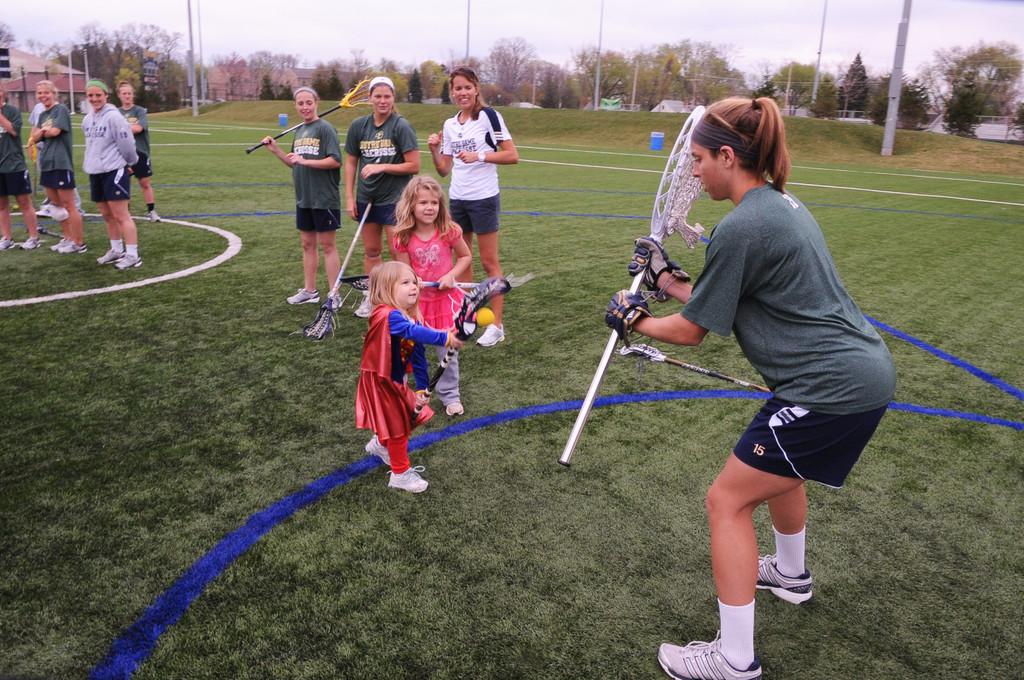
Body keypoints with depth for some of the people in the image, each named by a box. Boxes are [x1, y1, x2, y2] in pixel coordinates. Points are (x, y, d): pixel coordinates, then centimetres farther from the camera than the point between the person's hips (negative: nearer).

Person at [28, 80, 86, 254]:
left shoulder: (61, 109, -6)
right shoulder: (42, 115, 17)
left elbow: (54, 131, -18)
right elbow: (34, 138, 11)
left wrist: (43, 130, 1)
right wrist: (42, 130, -7)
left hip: (61, 163, -9)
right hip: (46, 164, 9)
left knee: (68, 206, -5)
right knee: (56, 204, 13)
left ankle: (79, 243, 2)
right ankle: (68, 238, 22)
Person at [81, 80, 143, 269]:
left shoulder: (113, 117, -12)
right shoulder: (87, 120, 12)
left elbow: (126, 143, -11)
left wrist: (129, 162, 2)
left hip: (114, 171, -8)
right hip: (95, 172, 8)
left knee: (121, 215, -8)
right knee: (107, 215, 13)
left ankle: (132, 255, -5)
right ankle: (117, 250, 25)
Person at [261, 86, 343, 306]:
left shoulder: (325, 128, -10)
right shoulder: (299, 131, 14)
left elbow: (336, 161, -19)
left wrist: (305, 161, -22)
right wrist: (276, 150, 9)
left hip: (324, 199, -7)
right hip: (303, 199, 7)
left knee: (327, 245, -1)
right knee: (308, 244, 14)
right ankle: (309, 291, 25)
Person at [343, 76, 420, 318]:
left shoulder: (401, 126, -9)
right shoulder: (359, 125, 4)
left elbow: (414, 166, -12)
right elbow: (351, 162, 10)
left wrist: (382, 167, -17)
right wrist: (349, 197, 5)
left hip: (394, 198, -5)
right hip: (366, 198, 5)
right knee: (371, 250, 14)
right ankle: (370, 297, 27)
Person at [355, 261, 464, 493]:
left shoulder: (412, 318, -2)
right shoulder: (387, 315, -28)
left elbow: (418, 357, 2)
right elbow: (414, 332, -48)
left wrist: (422, 390, 3)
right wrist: (445, 338, -56)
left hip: (396, 381, 8)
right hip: (380, 382, -8)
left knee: (407, 418, 24)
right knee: (397, 426, 4)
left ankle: (381, 443, 53)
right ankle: (400, 474, 24)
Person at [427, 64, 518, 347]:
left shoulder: (489, 116, -6)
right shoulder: (449, 125, 11)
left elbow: (512, 155, -12)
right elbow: (444, 170, 13)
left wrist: (480, 156, -22)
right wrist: (434, 149, -4)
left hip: (484, 198, -6)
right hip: (457, 199, 6)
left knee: (489, 262, -3)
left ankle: (497, 324, 4)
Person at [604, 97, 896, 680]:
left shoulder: (742, 227, -20)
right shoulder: (783, 204, 10)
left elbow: (690, 331, -9)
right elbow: (722, 299, 17)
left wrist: (634, 320, 7)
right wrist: (667, 278, 20)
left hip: (831, 391, -10)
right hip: (866, 371, 10)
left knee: (728, 501, -1)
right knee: (778, 464, 32)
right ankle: (790, 574, 57)